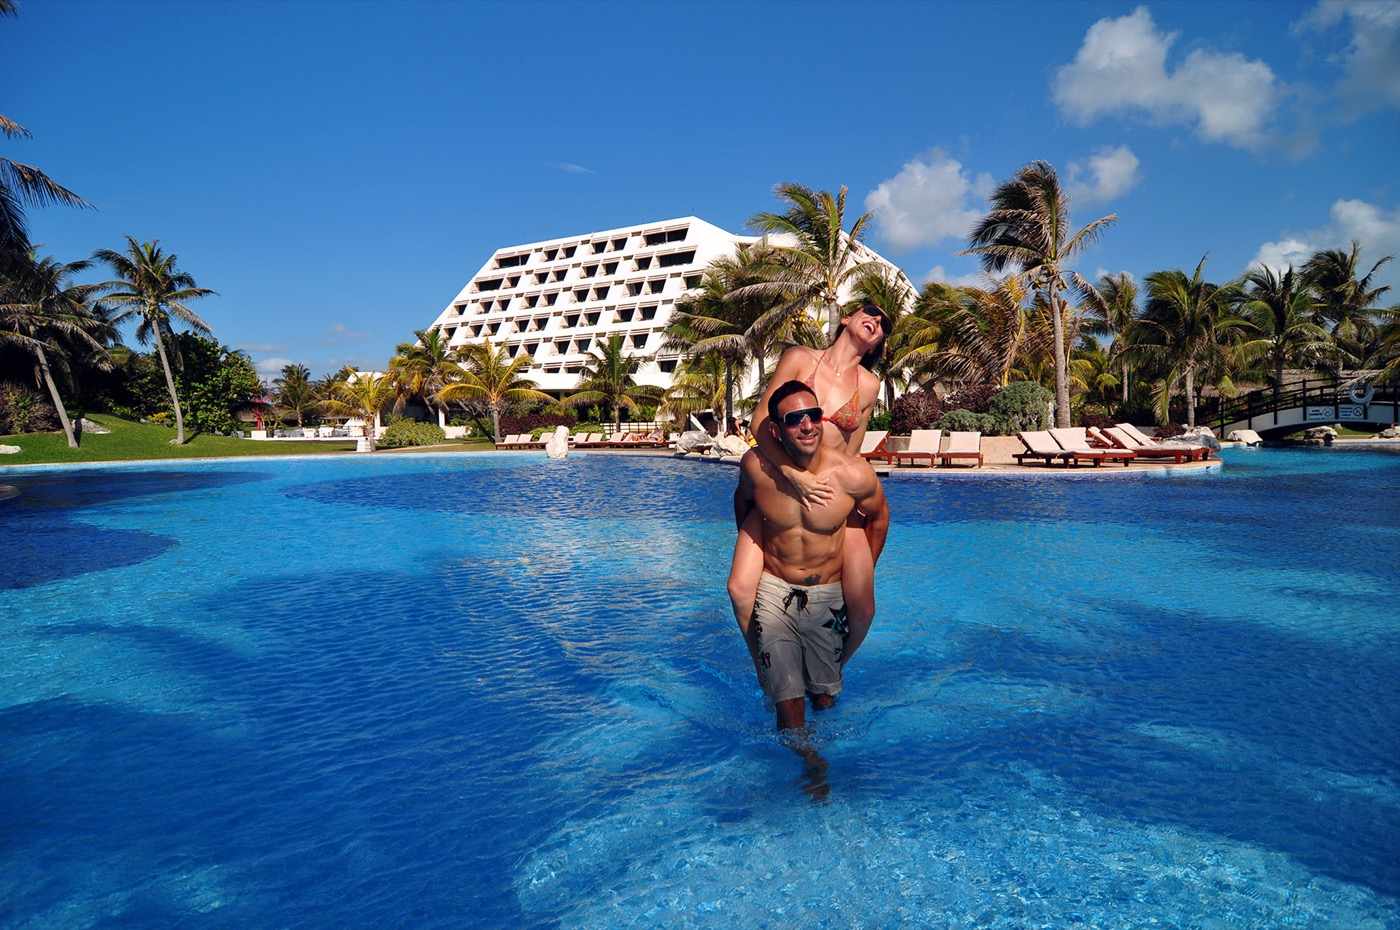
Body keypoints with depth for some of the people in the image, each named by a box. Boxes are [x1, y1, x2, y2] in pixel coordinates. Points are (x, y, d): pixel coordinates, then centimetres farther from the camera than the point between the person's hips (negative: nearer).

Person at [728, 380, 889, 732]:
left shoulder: (853, 474, -20)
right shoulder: (756, 466, -18)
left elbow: (879, 517, 2)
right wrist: (749, 551, 15)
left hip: (828, 594, 0)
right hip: (773, 591, 0)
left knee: (825, 700, 16)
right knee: (788, 703, 0)